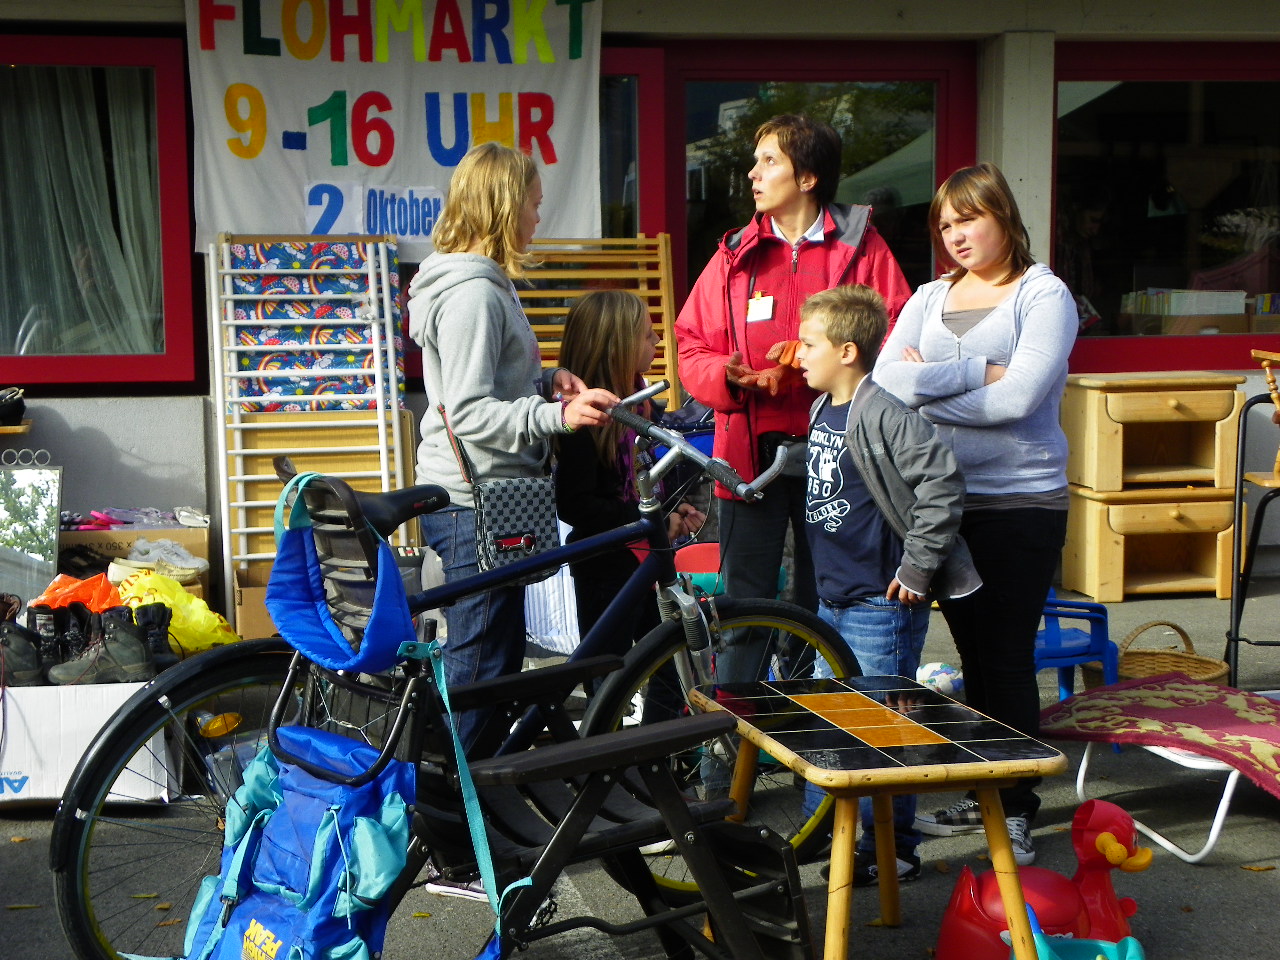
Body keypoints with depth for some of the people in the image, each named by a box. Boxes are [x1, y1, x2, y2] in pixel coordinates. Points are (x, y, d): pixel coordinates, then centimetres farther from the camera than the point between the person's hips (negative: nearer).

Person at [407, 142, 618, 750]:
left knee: (499, 651, 18)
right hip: (474, 503, -11)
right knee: (481, 660, -3)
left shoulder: (485, 283, 16)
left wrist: (546, 381, 8)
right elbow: (469, 413, -24)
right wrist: (559, 415, -32)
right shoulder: (473, 292, -18)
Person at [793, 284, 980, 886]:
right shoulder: (822, 411, 10)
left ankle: (892, 850, 13)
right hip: (833, 598, 9)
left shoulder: (884, 414, -18)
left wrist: (916, 569, -21)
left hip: (881, 604, -9)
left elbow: (943, 485, -25)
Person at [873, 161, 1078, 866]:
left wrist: (927, 386, -8)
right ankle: (978, 796, 23)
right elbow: (885, 378, -3)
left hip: (1020, 502, -5)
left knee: (1007, 656, -2)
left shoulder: (1043, 295, -3)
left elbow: (1019, 397, -18)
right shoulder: (930, 299, 13)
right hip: (944, 499, 5)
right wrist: (978, 372, -13)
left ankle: (1015, 810, 9)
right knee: (973, 653, 12)